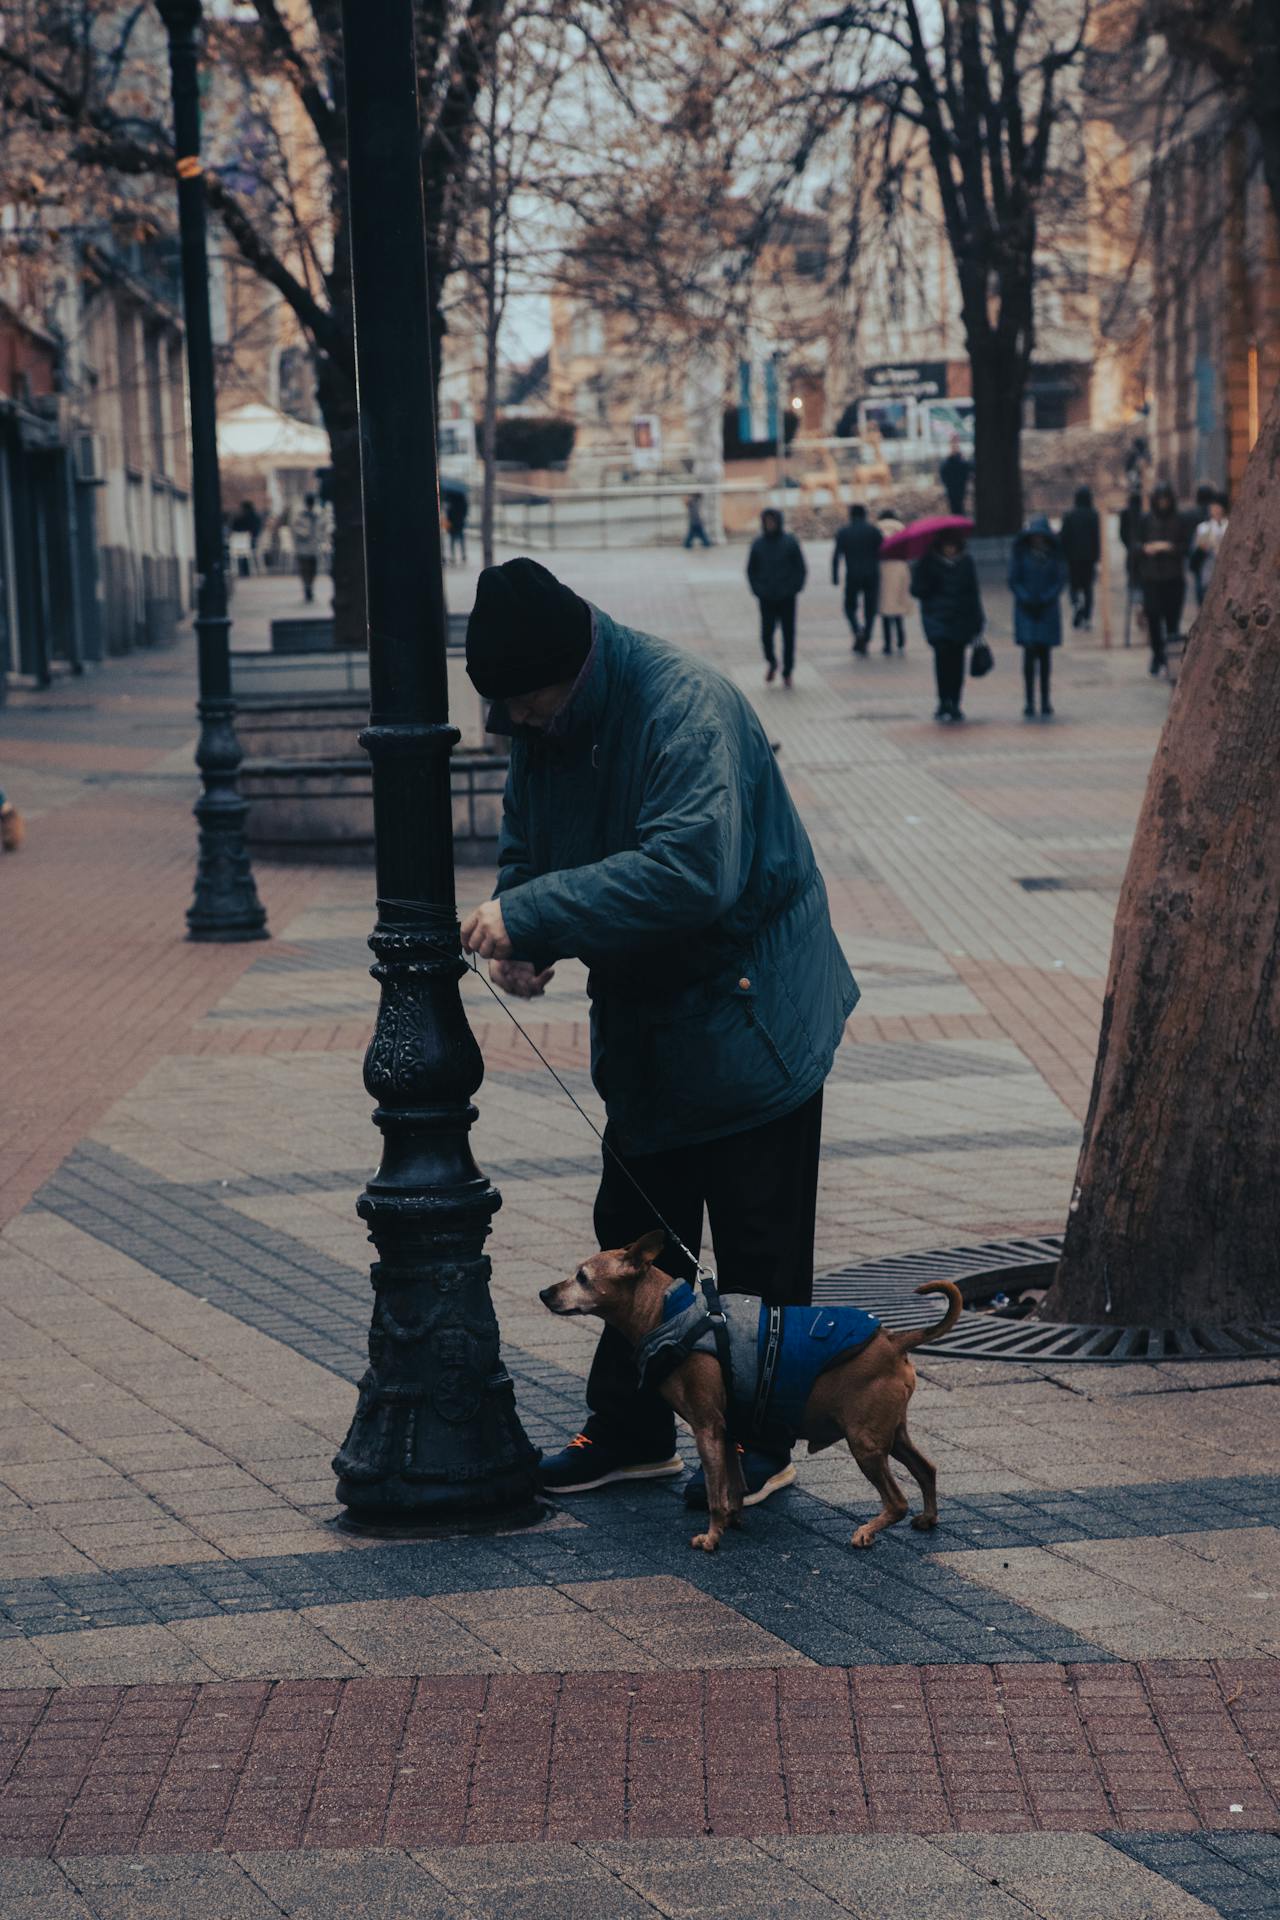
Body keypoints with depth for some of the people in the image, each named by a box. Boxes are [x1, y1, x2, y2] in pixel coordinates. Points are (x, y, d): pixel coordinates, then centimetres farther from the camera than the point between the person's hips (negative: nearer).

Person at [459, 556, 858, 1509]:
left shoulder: (688, 708, -26)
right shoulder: (543, 728, 0)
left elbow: (692, 869, -38)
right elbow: (528, 850, 13)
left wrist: (535, 915, -36)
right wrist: (517, 940, -9)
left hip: (751, 1019, -8)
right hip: (646, 1028, 8)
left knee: (760, 1251, 1)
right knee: (637, 1236, 15)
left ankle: (761, 1443, 13)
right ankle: (631, 1430, 26)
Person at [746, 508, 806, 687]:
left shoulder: (790, 542, -3)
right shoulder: (758, 544, 2)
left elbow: (801, 569, 2)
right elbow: (751, 570, 11)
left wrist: (795, 589, -6)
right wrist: (757, 590, 1)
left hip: (787, 598, -1)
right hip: (767, 599, 1)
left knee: (788, 634, 2)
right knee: (766, 633, -7)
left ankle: (787, 672, 13)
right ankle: (771, 663, 20)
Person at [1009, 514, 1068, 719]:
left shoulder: (1054, 554, 2)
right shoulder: (1020, 552, 0)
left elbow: (1061, 579, 1)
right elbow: (1014, 581, 0)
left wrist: (1045, 599, -12)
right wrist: (1027, 600, -13)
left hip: (1048, 610, 1)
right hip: (1026, 610, -1)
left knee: (1045, 655, 5)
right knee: (1030, 653, -11)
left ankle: (1045, 704, 12)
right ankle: (1030, 703, -10)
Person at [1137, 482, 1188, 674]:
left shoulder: (1178, 520, 3)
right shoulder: (1147, 519, 4)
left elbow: (1185, 547, 3)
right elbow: (1137, 544, 9)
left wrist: (1169, 547, -14)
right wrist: (1146, 548, -12)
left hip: (1173, 577, -1)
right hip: (1151, 576, 1)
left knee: (1172, 616, -4)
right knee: (1153, 616, -1)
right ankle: (1157, 654, 12)